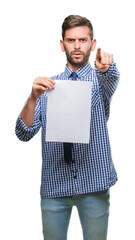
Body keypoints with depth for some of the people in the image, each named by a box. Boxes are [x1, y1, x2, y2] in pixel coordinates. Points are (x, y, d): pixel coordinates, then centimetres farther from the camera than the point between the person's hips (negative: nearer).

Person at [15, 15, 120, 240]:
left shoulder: (101, 80, 6)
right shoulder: (47, 86, 8)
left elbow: (111, 78, -22)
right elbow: (23, 133, -2)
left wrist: (105, 67, -46)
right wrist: (33, 97, -21)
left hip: (94, 184, -1)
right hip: (54, 186, 1)